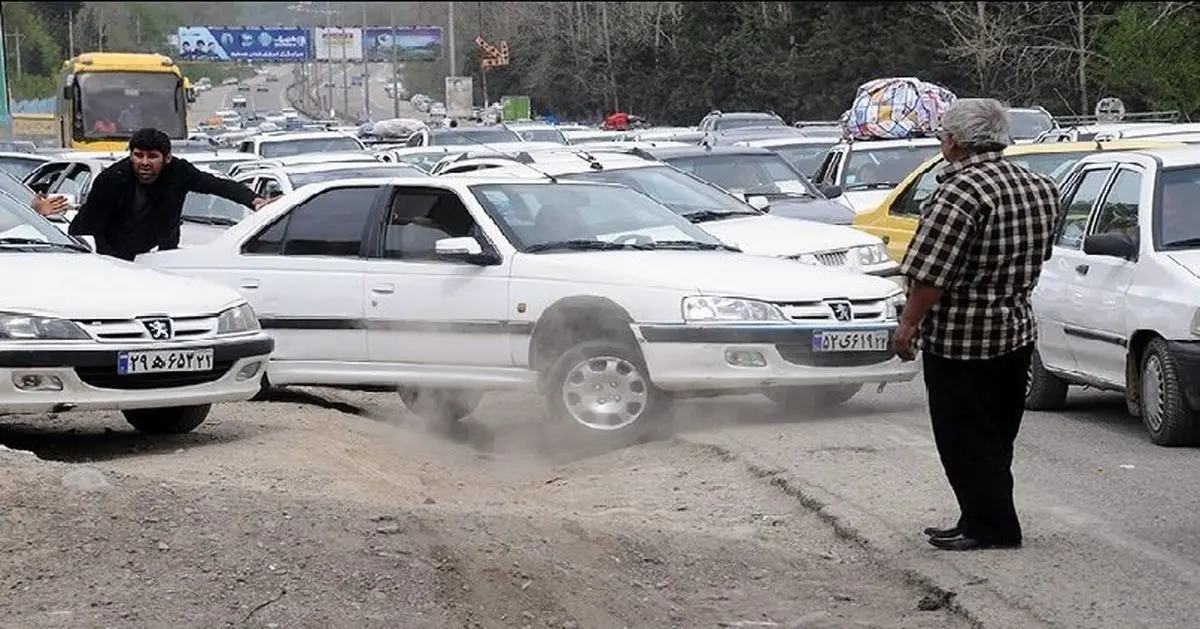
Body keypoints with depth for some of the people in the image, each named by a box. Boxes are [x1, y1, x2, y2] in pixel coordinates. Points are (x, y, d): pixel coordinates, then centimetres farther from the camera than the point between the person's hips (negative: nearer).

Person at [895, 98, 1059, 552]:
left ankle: (991, 527, 3)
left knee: (964, 441, 1)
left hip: (960, 340, -9)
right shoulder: (1039, 188, 5)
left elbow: (931, 275, -22)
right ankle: (989, 521, 22)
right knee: (996, 439, 16)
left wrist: (908, 326, -12)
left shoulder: (960, 192, -21)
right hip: (1018, 331, 9)